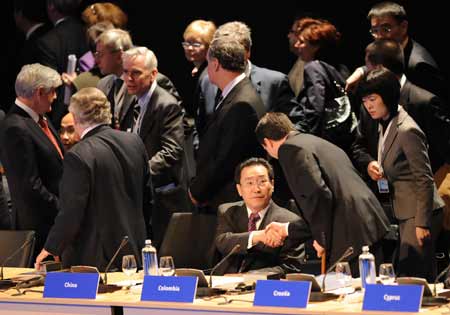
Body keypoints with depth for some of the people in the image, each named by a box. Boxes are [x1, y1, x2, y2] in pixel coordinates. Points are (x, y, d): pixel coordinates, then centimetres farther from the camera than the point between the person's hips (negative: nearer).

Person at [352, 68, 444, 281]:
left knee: (409, 277, -12)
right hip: (405, 213, 9)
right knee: (423, 278, 13)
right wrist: (369, 163, 2)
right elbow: (359, 147, 26)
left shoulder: (407, 131, -19)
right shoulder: (381, 124, 8)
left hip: (419, 214, -9)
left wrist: (422, 223, -19)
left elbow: (425, 180, -19)